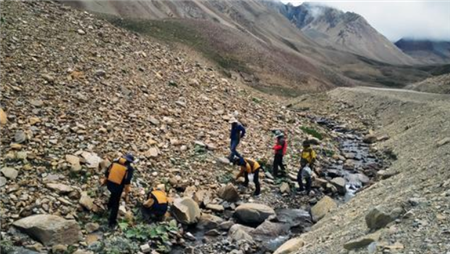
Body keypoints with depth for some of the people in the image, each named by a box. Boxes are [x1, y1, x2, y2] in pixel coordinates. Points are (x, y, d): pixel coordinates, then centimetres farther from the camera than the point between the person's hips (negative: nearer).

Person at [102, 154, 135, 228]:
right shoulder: (130, 168, -12)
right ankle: (112, 222, 17)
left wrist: (105, 180, 23)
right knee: (116, 204, 12)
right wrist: (126, 193, -10)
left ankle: (109, 206, 59)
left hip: (109, 184, 4)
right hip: (118, 187, -4)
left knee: (114, 194, 38)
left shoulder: (115, 162, 0)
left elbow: (107, 172, 5)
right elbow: (127, 181, -17)